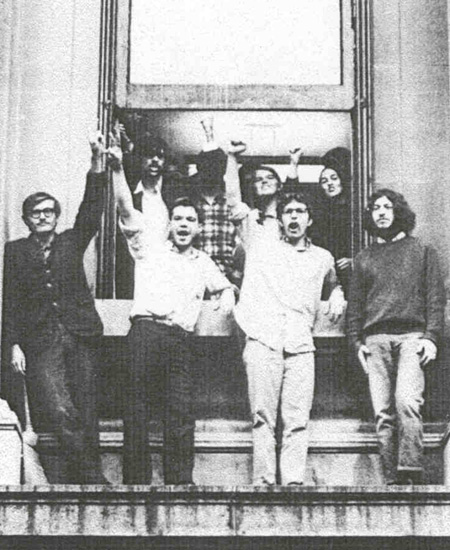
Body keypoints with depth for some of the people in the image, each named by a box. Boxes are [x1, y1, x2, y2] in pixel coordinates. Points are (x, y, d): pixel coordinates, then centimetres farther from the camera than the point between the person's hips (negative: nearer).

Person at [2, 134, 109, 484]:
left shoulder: (71, 243, 15)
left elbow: (91, 211, 2)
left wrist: (97, 165, -10)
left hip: (80, 337, 2)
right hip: (41, 343, -2)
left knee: (87, 415, -1)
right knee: (62, 412, -16)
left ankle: (84, 478, 6)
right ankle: (93, 480, -7)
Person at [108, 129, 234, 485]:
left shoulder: (202, 262, 25)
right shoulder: (150, 244, 14)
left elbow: (223, 285, 39)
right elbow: (126, 209, 2)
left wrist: (227, 295, 13)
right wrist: (117, 167, -11)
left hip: (181, 340, 3)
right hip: (146, 331, -3)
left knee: (181, 415, -3)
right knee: (137, 411, -5)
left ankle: (180, 484, 0)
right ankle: (136, 482, -2)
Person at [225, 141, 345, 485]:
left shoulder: (322, 258, 19)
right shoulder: (260, 240, 13)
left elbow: (332, 285, 39)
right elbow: (233, 199, 9)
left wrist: (337, 297, 16)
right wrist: (232, 158, 5)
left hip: (301, 344, 2)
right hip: (263, 340, -2)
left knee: (297, 418, -6)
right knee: (263, 416, -5)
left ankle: (294, 481, -8)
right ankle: (264, 483, -5)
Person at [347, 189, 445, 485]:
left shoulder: (422, 251, 14)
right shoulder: (364, 258, 21)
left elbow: (436, 297, 7)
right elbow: (355, 304, 20)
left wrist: (431, 336, -5)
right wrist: (356, 341, 7)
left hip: (411, 336, -3)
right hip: (375, 340, 3)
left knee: (407, 401, -22)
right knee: (383, 412, -4)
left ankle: (411, 471, -23)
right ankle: (392, 479, -3)